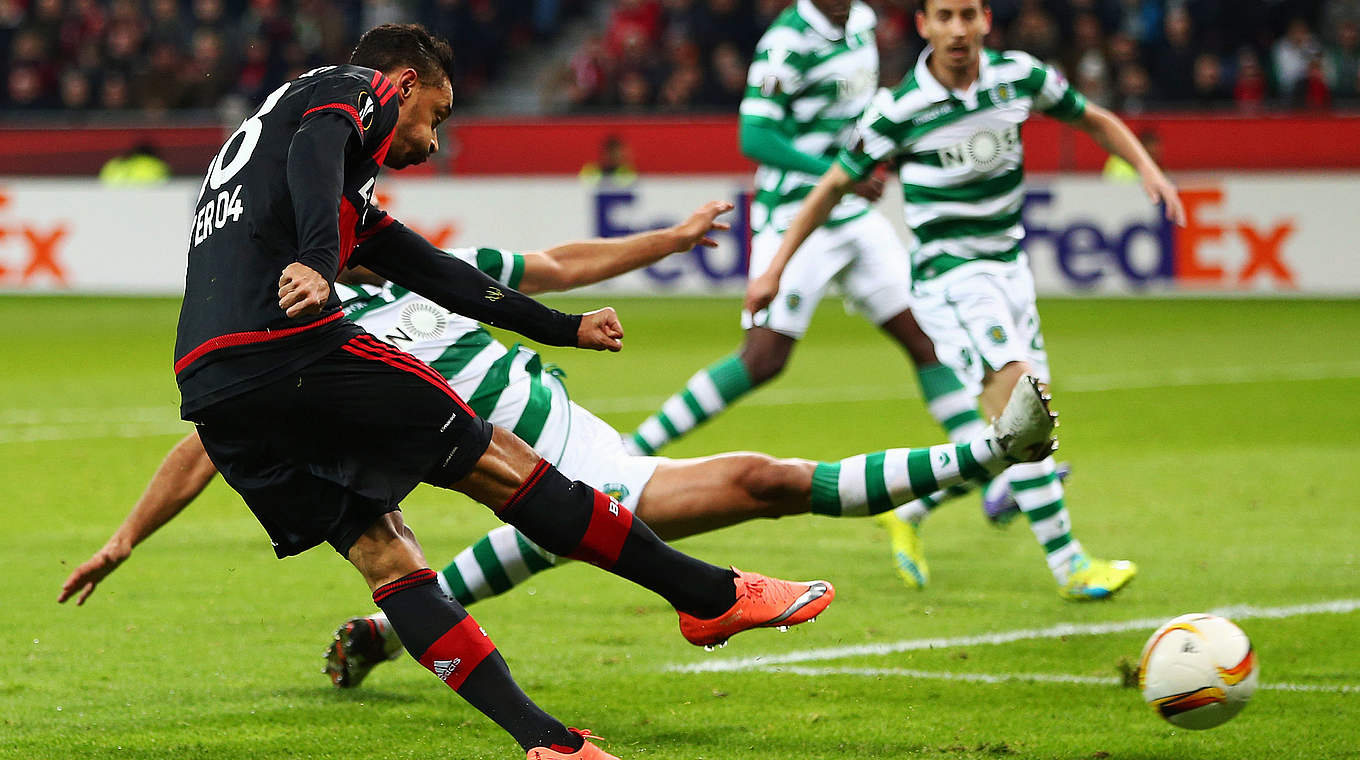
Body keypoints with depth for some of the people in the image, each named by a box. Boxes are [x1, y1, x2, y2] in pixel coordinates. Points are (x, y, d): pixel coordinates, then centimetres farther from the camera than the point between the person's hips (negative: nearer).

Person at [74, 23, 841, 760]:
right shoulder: (349, 88, 11)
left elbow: (432, 272, 40)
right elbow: (314, 152, -14)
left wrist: (563, 328, 48)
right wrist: (318, 264, -31)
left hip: (211, 391, 9)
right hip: (290, 346, -9)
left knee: (385, 555, 6)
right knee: (499, 465, 0)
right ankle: (713, 596, 6)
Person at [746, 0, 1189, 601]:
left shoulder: (1020, 77, -2)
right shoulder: (898, 109, -13)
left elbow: (1093, 119, 14)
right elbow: (835, 185, -2)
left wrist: (1147, 169, -2)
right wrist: (776, 269, -2)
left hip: (1008, 266, 6)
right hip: (948, 274, -6)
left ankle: (910, 511, 28)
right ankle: (1069, 565, -21)